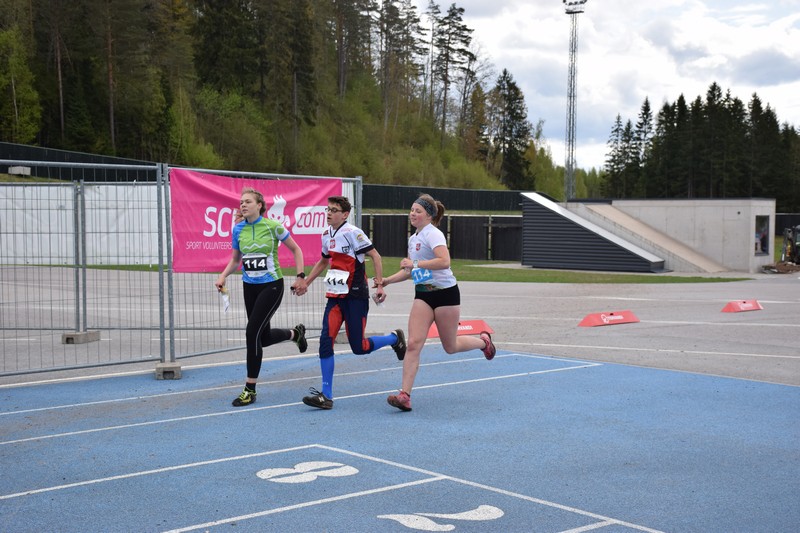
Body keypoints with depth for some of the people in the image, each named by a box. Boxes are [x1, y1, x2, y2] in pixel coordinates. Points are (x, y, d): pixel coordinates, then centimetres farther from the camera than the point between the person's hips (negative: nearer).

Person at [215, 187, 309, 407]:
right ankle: (295, 333, 47)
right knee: (264, 337, 12)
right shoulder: (238, 229, 1)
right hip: (250, 287, 6)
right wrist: (222, 276, -4)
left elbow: (296, 250, 0)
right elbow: (235, 259, 13)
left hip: (271, 285, -6)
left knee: (252, 333, -16)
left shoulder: (273, 226, -12)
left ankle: (250, 390, -5)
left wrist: (300, 276, -6)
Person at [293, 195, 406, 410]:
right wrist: (305, 283, 25)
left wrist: (379, 285, -17)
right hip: (335, 296, 6)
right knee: (326, 340, -9)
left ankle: (395, 338, 27)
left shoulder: (352, 232, -12)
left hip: (356, 296, -6)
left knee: (358, 347, -3)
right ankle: (326, 395, -6)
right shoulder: (326, 235, 10)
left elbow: (375, 255, -12)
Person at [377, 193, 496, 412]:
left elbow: (444, 261, -30)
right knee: (413, 343, -10)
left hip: (445, 293, -7)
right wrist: (387, 280, 13)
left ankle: (483, 341, 38)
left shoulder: (433, 233, -13)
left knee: (450, 347, 7)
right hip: (423, 295, 7)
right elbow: (410, 270, 25)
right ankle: (404, 395, -14)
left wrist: (415, 263, -28)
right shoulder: (413, 238, 13)